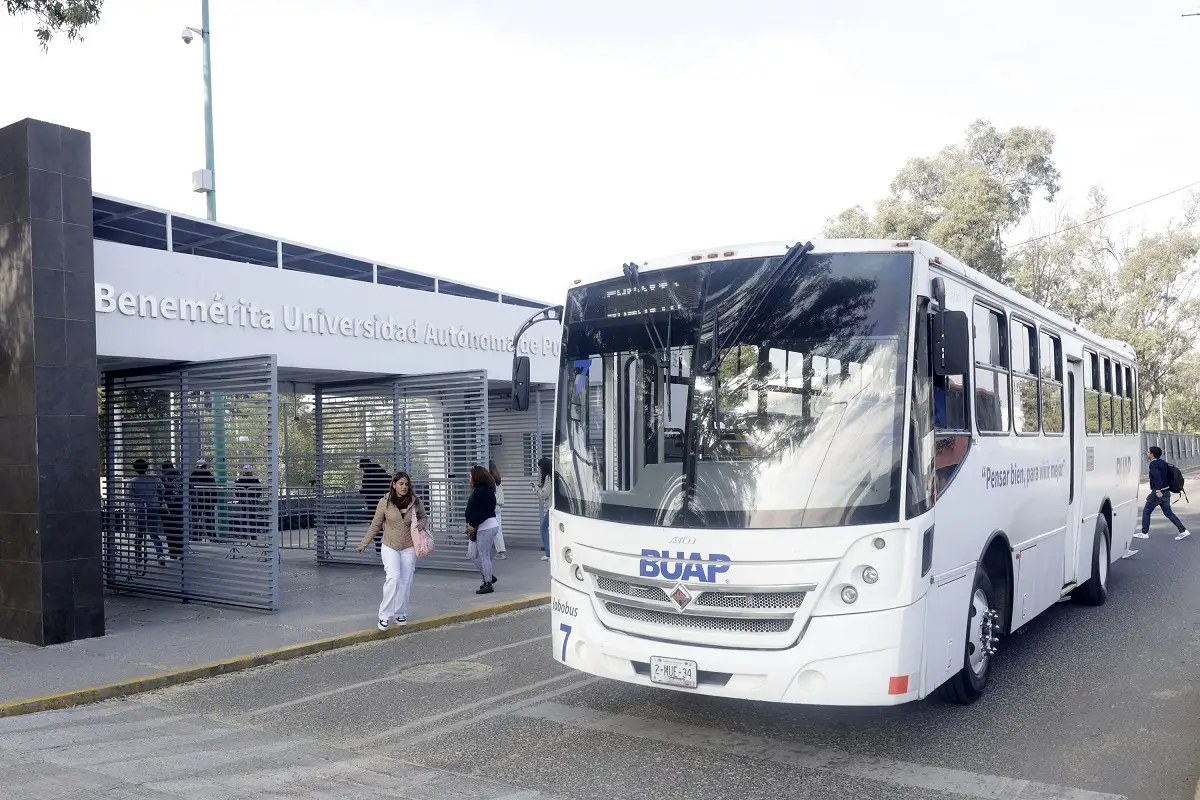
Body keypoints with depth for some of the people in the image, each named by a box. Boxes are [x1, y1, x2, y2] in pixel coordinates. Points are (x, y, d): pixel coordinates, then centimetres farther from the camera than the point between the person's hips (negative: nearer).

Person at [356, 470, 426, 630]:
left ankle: (400, 613, 23)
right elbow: (375, 525, 1)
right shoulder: (384, 502, -10)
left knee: (405, 582, 6)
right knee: (393, 578, -17)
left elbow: (422, 517, 12)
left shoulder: (416, 502, -6)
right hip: (390, 547, -2)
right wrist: (364, 543, 5)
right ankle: (385, 615, -5)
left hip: (409, 548, 2)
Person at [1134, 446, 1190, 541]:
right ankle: (1183, 531, 5)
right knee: (1168, 513, 13)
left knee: (1146, 511, 4)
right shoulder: (1163, 463, 12)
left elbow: (1157, 476, -29)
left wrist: (1158, 490, -31)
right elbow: (1169, 475, 19)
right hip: (1166, 492, 9)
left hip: (1158, 492, -9)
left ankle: (1144, 533, 9)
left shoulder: (1153, 464, -16)